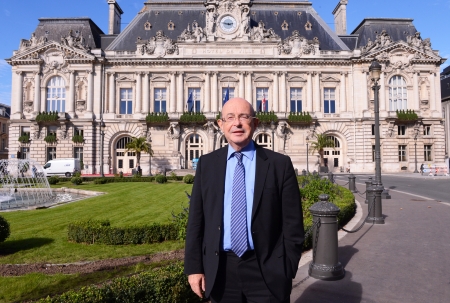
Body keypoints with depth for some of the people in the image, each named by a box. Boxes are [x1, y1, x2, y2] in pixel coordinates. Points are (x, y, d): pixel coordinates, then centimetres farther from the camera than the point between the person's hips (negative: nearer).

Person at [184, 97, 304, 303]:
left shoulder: (280, 164, -4)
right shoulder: (207, 164, 2)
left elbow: (292, 222, -3)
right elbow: (196, 219, 2)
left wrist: (288, 269, -5)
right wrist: (194, 266, 0)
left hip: (266, 270, -2)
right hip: (220, 269, 2)